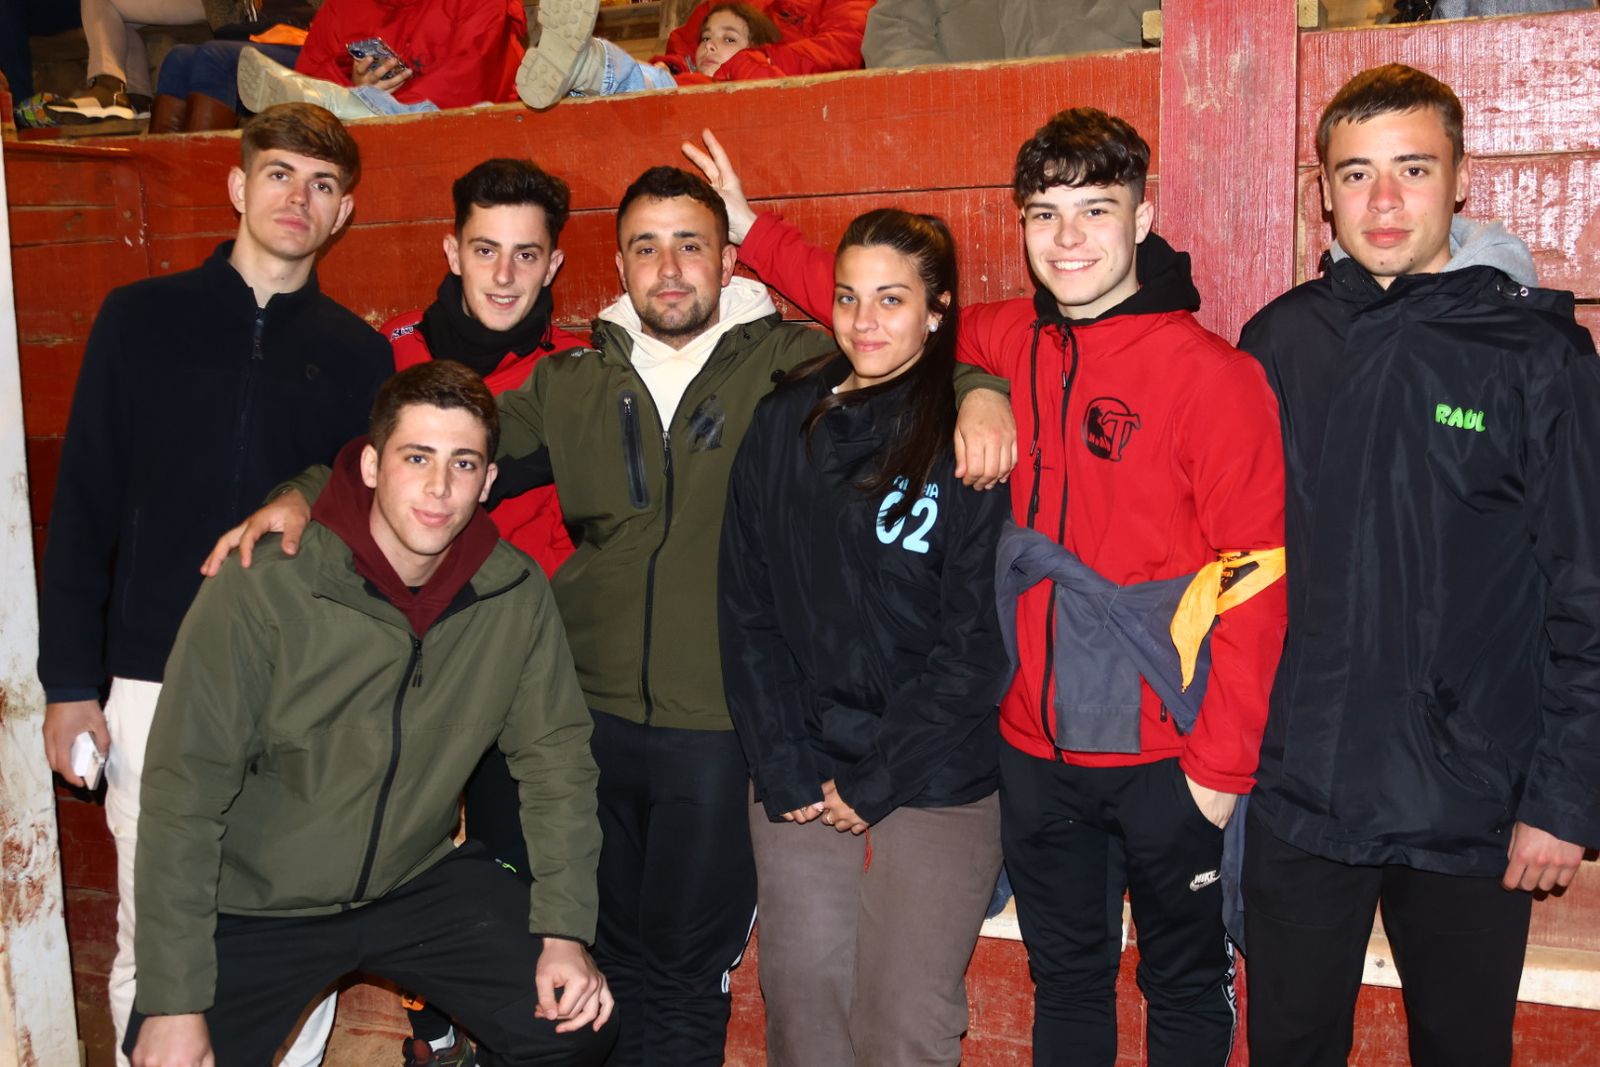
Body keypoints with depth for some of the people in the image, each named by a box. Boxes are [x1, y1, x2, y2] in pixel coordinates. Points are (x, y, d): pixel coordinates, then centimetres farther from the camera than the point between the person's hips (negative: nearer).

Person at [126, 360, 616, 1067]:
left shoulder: (515, 593, -11)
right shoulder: (261, 591, -21)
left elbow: (555, 754, -1)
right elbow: (185, 796, -18)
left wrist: (564, 930, -7)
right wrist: (175, 1005, -19)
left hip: (420, 880, 3)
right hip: (255, 906, -2)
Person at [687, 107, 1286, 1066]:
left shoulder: (1210, 373, -13)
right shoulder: (1011, 343, 1)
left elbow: (1256, 580, -14)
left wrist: (1222, 763, -14)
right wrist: (750, 228, 15)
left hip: (1164, 758, -4)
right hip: (1037, 749, 4)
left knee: (1187, 987, 17)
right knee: (1064, 982, 22)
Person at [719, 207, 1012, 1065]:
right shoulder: (784, 424, 5)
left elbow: (977, 645, -9)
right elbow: (746, 607, 4)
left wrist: (870, 780, -9)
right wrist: (785, 770, -3)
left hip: (933, 786, -3)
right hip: (797, 789, 3)